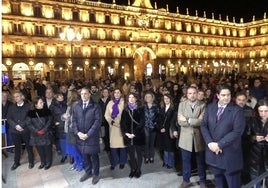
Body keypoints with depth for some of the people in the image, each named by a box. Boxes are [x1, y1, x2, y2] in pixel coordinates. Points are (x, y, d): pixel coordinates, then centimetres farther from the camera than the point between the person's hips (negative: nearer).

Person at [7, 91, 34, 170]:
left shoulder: (28, 106, -3)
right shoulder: (11, 107, 9)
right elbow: (8, 118, 2)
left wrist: (21, 125, -17)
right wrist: (15, 126, -12)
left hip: (26, 130, -3)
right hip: (15, 131, 3)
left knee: (29, 146, 9)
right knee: (17, 147, 15)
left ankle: (31, 161, 25)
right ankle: (16, 162, 32)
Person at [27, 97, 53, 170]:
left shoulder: (47, 111, -2)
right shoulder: (31, 112, 0)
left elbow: (49, 121, -3)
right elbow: (29, 123, -2)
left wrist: (44, 130, -13)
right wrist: (37, 131, -10)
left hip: (46, 133, -1)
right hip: (36, 135, 1)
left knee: (47, 148, 2)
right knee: (40, 149, 9)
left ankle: (48, 162, 20)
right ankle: (43, 162, 28)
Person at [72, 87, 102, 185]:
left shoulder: (95, 106, -9)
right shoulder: (77, 106, 6)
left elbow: (98, 121, -13)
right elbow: (74, 120, 7)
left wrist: (88, 134, -16)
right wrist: (78, 132, -8)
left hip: (92, 136, -4)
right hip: (81, 136, 4)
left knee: (94, 156, 9)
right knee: (84, 156, 16)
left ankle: (95, 174, 28)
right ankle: (88, 172, 37)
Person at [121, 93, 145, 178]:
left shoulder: (140, 110, -2)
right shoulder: (125, 110, 6)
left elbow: (141, 123, -7)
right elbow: (122, 123, 3)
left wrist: (134, 133, -15)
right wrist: (126, 133, -11)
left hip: (138, 135, -2)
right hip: (128, 136, 2)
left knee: (139, 153, 8)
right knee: (131, 153, 9)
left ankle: (138, 170, 22)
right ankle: (132, 169, 24)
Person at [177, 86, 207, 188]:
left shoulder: (203, 105, -5)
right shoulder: (182, 105, 0)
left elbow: (203, 121, -17)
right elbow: (180, 121, -10)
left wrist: (188, 120, -16)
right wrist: (196, 121, -18)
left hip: (199, 137, -1)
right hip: (186, 137, 1)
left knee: (201, 161, 14)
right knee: (186, 160, 14)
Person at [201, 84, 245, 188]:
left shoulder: (237, 110, -9)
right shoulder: (210, 107, 4)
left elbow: (237, 131, -17)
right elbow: (204, 126, 2)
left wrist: (219, 144, -19)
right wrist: (209, 143, -12)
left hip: (229, 154, -4)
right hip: (213, 150, 4)